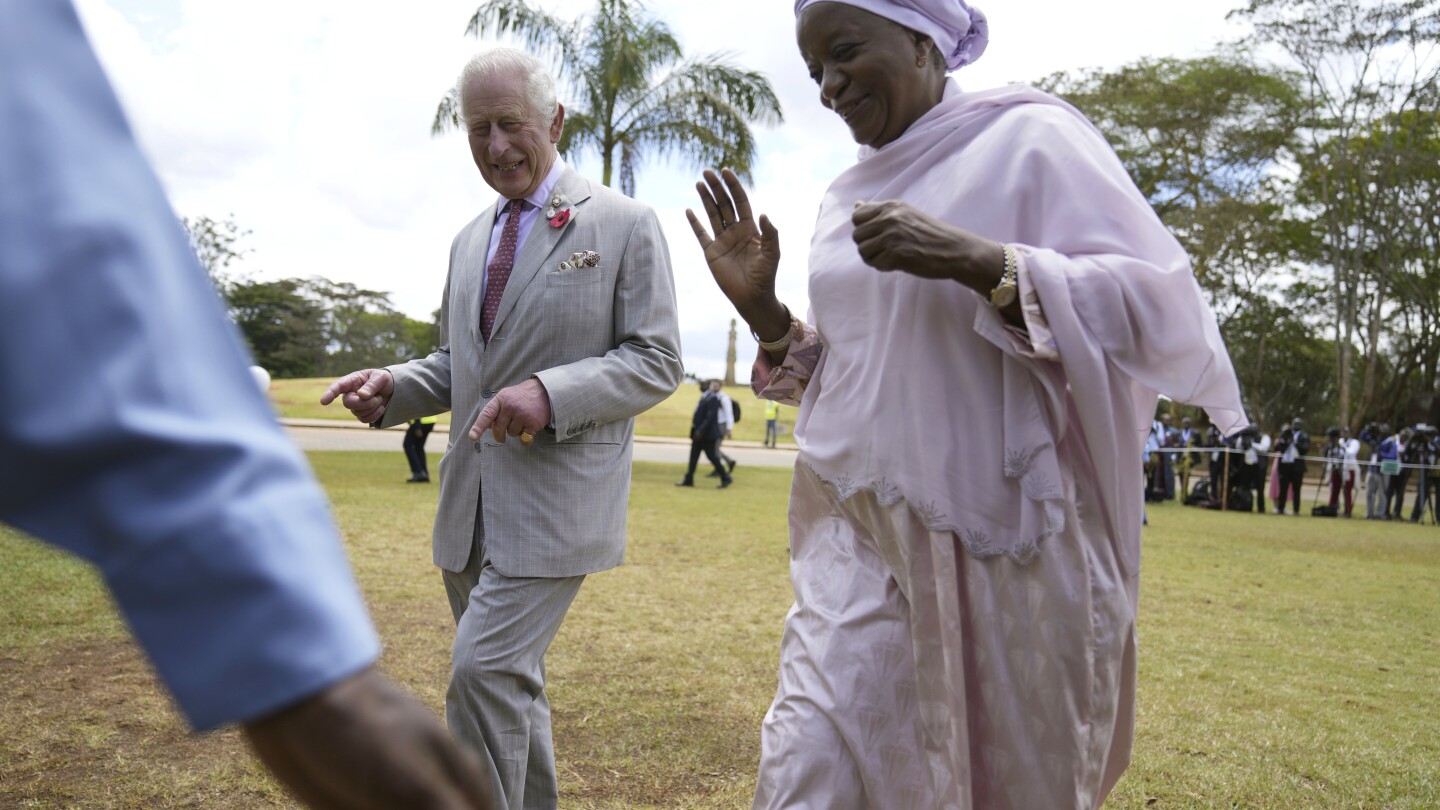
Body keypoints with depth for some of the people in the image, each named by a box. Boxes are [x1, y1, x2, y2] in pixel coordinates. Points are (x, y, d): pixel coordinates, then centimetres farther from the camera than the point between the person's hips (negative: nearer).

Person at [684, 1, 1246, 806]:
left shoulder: (1030, 138, -3)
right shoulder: (850, 195, 15)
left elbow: (1165, 309, -13)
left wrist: (978, 263, -24)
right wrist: (760, 307, 3)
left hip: (1006, 541, -4)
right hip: (858, 536, 5)